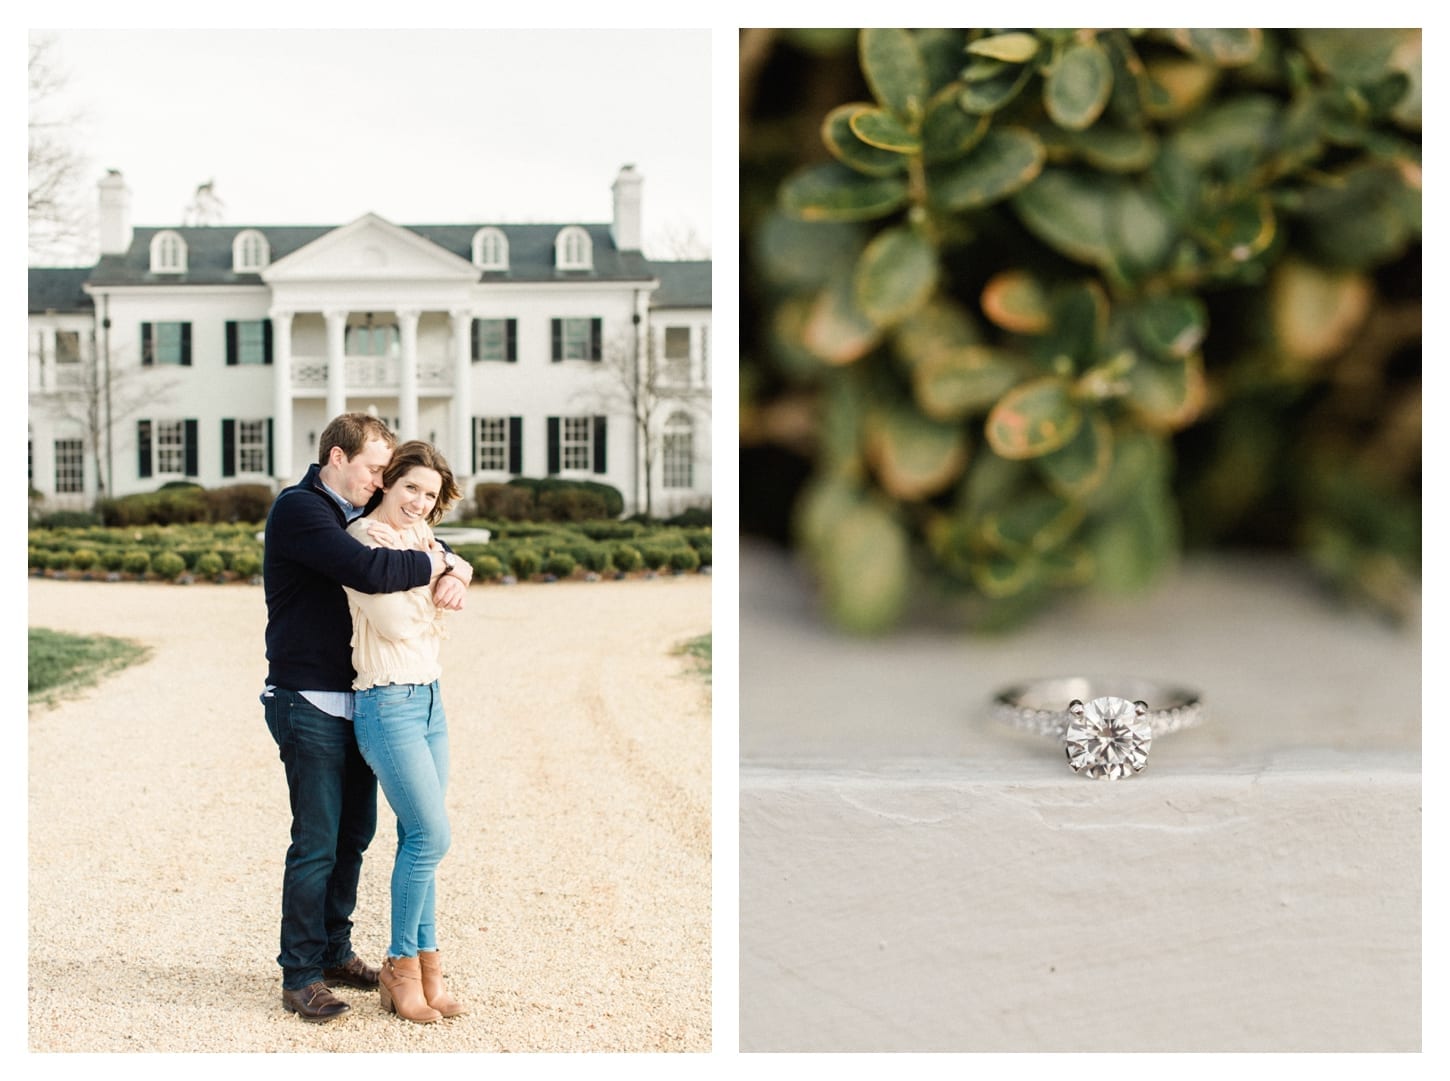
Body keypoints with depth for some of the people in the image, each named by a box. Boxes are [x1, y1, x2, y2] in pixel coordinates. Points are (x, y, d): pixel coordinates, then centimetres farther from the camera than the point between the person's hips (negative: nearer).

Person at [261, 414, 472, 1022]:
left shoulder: (358, 514, 15)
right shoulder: (299, 509, -13)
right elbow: (369, 571, -28)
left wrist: (456, 574, -5)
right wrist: (439, 562, -14)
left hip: (358, 703, 8)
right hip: (309, 703, -8)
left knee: (354, 834, 14)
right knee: (317, 843, -4)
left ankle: (335, 953, 27)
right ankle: (300, 976, 6)